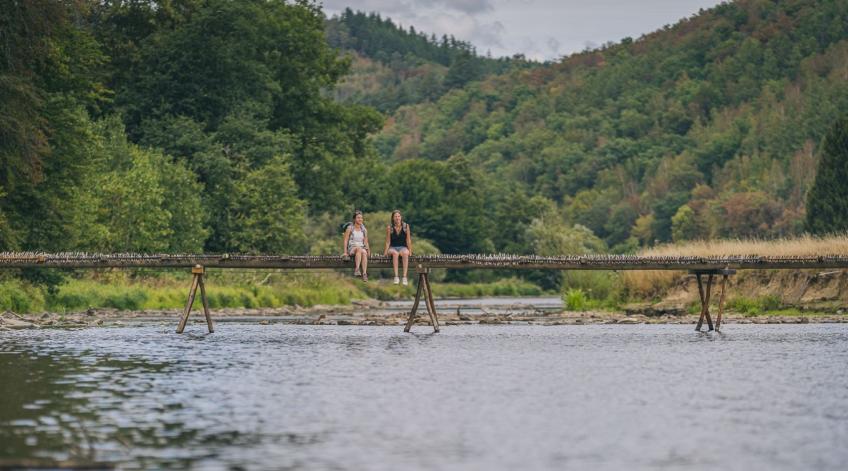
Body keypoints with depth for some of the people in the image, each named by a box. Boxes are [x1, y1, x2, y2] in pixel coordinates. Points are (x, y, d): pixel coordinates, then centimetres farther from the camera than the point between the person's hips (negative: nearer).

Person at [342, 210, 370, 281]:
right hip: (351, 249, -3)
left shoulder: (364, 230, 15)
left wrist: (368, 251, 2)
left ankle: (364, 273, -46)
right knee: (359, 248, -39)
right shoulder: (350, 228, 4)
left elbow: (366, 243, 16)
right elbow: (345, 241, 0)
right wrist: (345, 252, -9)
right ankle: (357, 269, -51)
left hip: (362, 248, 3)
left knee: (364, 252, -35)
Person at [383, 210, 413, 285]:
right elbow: (388, 242, 1)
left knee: (405, 253, -36)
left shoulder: (406, 226, 0)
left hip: (403, 247, 1)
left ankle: (405, 277, -42)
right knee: (395, 253, -37)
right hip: (392, 248, -1)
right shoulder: (389, 228, -2)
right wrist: (385, 252, -6)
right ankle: (396, 276, -43)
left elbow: (408, 240, 4)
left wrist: (410, 251, -1)